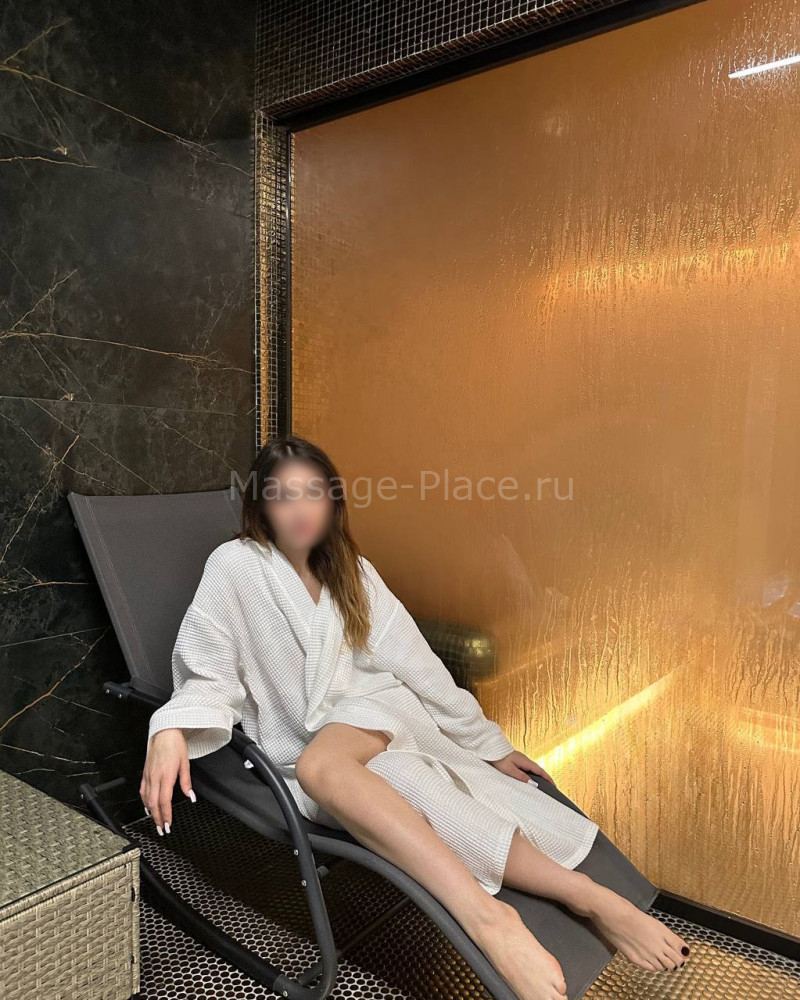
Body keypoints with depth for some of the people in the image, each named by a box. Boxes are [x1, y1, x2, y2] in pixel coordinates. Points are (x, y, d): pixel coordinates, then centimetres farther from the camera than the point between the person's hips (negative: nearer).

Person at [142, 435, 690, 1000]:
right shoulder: (235, 566, -4)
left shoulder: (350, 571, 8)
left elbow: (413, 660, 9)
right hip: (301, 750, -1)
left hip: (374, 711, 1)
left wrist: (487, 742, 10)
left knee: (319, 763, -36)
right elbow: (208, 675, -5)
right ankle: (583, 896, -38)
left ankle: (484, 915, -42)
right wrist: (170, 733, -27)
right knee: (412, 791, -33)